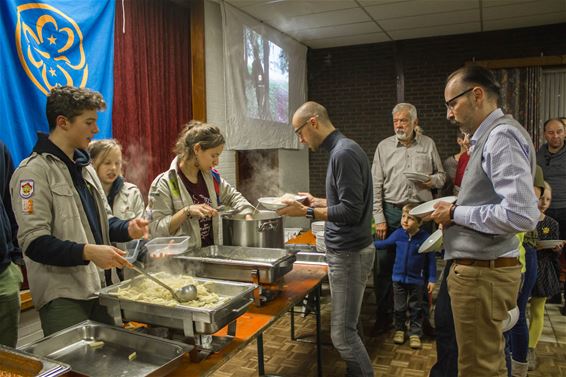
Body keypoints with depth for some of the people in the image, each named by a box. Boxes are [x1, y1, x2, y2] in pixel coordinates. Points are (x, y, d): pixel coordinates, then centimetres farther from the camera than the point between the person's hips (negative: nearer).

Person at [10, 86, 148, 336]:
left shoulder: (84, 166, 14)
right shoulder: (33, 171, -11)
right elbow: (33, 242, -17)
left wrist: (127, 229, -2)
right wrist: (87, 252, -27)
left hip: (98, 286, 8)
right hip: (62, 295, -7)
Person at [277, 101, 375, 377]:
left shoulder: (344, 153, -17)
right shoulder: (340, 150, 13)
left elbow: (351, 210, -21)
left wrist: (306, 212, -17)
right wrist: (316, 202, 17)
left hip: (349, 254, -10)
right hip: (345, 251, 10)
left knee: (342, 335, -3)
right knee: (345, 329, 16)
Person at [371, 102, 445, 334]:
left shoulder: (428, 144, 8)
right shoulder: (384, 146, 3)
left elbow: (441, 175, 15)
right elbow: (376, 185, 0)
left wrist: (432, 181, -10)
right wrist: (379, 219, -6)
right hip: (392, 212, -1)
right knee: (384, 265, 1)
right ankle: (384, 317, 16)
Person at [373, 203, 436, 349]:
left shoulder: (425, 237, -15)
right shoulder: (398, 234, -9)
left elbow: (431, 259, -8)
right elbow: (384, 243, 7)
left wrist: (432, 279, -6)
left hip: (416, 280, -2)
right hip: (398, 278, 2)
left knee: (415, 308, 12)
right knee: (399, 307, 15)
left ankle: (415, 333, 24)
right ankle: (399, 329, 31)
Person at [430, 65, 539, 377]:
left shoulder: (502, 136, -17)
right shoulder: (488, 137, 13)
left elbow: (521, 214, -27)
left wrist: (456, 214, -17)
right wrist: (455, 211, 6)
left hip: (482, 273, -10)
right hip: (479, 269, 10)